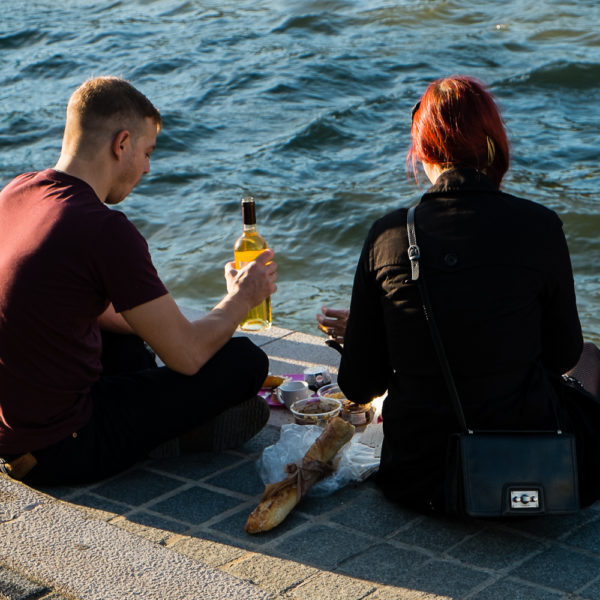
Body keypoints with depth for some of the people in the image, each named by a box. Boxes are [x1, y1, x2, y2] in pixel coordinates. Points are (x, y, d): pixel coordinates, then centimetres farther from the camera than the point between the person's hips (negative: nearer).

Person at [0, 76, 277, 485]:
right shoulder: (105, 231, -23)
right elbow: (188, 355, -14)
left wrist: (159, 325, 24)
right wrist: (241, 299, 4)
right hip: (61, 452, -9)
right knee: (245, 360, -5)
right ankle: (187, 428, 22)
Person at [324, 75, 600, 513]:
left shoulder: (388, 234, -8)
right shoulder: (539, 227, -12)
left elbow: (359, 385, -1)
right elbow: (562, 355, 2)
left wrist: (354, 335, 21)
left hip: (419, 481, 3)